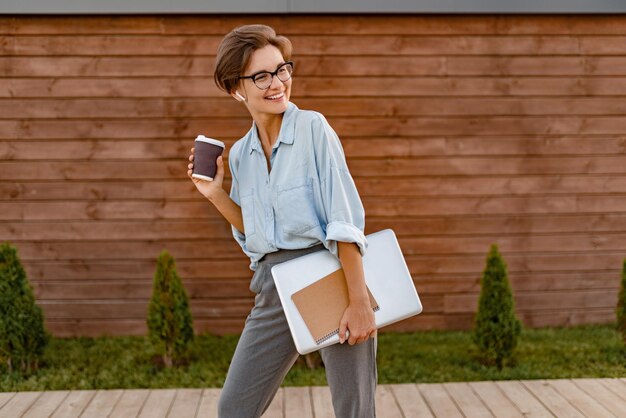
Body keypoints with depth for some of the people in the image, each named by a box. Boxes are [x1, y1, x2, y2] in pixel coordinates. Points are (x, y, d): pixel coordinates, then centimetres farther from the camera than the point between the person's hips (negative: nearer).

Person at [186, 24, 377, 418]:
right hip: (274, 291, 6)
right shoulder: (240, 154, 9)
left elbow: (346, 218, -14)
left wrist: (359, 300, -20)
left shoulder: (313, 127, -8)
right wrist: (216, 194, 4)